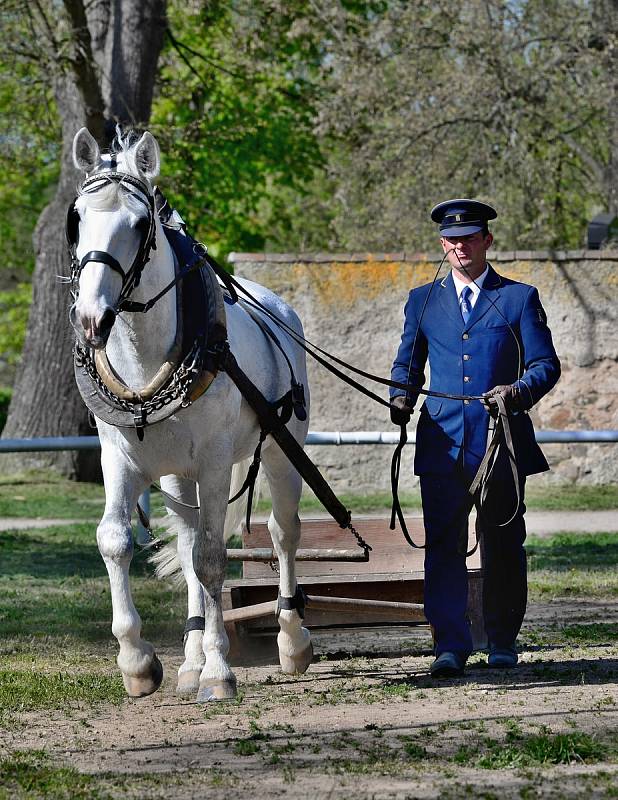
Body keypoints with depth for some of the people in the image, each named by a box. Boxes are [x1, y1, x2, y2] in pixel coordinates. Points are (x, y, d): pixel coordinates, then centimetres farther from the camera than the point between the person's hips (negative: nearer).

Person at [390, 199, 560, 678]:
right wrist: (402, 397, -2)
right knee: (443, 546, -7)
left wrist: (519, 391, -19)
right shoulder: (423, 301, 14)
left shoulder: (519, 298, 6)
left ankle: (503, 642, 18)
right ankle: (451, 646, -7)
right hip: (442, 444, 1)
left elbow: (546, 365, 2)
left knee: (503, 547, 5)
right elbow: (408, 364, 19)